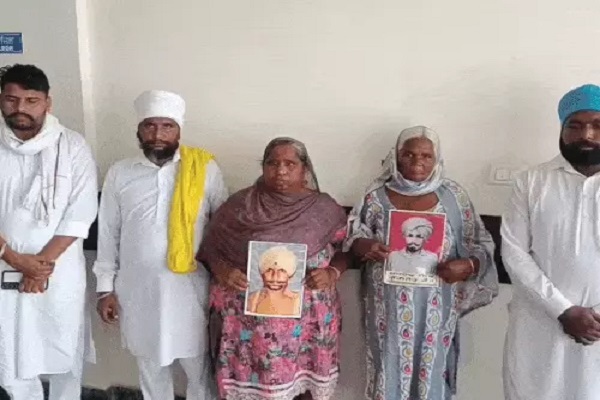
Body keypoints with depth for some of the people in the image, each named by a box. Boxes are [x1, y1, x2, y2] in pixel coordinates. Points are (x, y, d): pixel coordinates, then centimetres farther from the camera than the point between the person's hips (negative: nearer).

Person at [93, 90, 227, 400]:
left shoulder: (206, 169, -5)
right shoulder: (119, 174, 0)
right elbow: (108, 234, 5)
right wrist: (105, 287, 4)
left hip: (190, 287, -2)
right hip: (137, 289, 2)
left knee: (198, 365, 11)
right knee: (150, 366, 18)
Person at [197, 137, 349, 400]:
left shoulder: (324, 208, 1)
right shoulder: (239, 204, 1)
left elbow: (346, 250, 6)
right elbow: (210, 247, 5)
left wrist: (332, 273, -12)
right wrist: (222, 270, -14)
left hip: (306, 319, 1)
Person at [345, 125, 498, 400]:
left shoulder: (453, 196, 0)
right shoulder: (377, 195, 1)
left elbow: (481, 246, 2)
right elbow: (351, 237, 4)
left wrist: (467, 266, -18)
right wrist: (364, 246, -18)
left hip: (434, 308, 0)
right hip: (389, 306, 0)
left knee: (430, 369, 10)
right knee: (391, 366, 10)